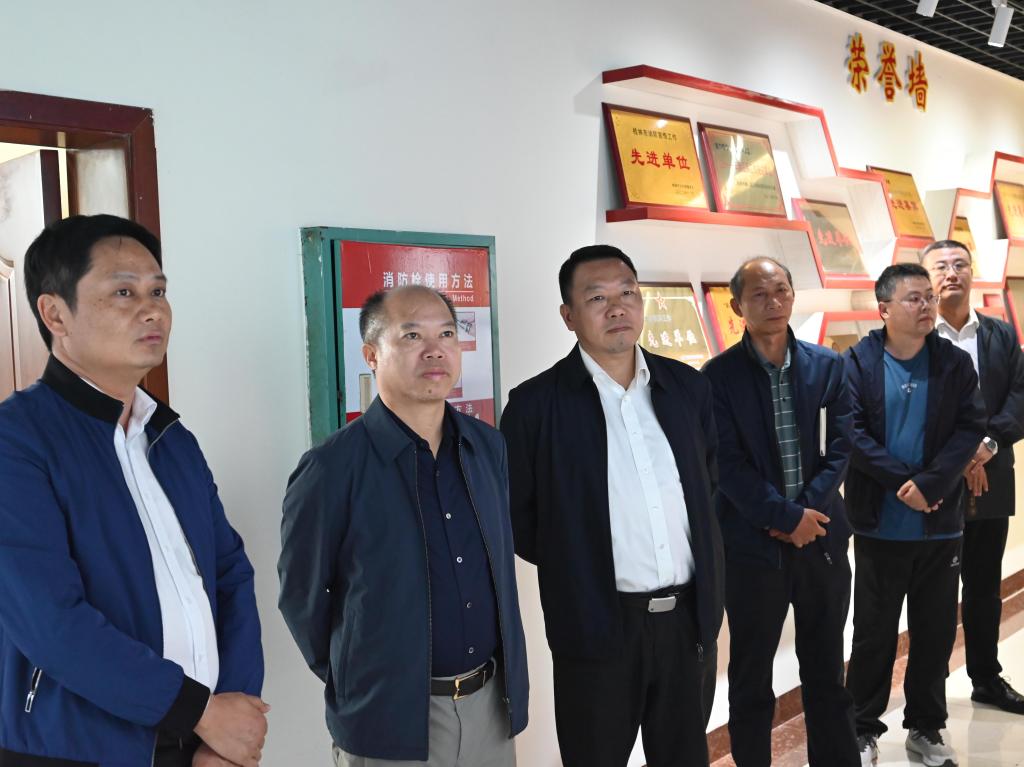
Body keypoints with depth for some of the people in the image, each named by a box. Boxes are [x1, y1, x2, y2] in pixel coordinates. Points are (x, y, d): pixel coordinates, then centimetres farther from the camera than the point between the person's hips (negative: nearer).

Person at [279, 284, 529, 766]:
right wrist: (356, 682, 3)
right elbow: (301, 596, -6)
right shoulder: (332, 468, -15)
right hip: (391, 718, -5)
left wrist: (507, 677, 14)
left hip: (492, 703, 5)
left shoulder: (488, 446, 2)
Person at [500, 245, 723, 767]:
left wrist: (703, 562, 11)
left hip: (689, 616, 4)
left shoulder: (689, 387, 3)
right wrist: (573, 567, -3)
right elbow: (512, 513, -3)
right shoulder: (536, 404, -11)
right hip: (597, 623, -4)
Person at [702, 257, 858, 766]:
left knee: (826, 669, 15)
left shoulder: (827, 365, 4)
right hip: (752, 543, -3)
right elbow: (727, 463, -10)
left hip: (821, 536, 3)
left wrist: (805, 511, -11)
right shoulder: (719, 375, -6)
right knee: (751, 673, 11)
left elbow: (839, 447, 1)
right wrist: (787, 516, -14)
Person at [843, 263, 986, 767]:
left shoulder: (956, 363, 2)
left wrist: (930, 484, -18)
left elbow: (971, 428, -6)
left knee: (936, 631, 12)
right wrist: (903, 482, -17)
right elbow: (851, 432, -11)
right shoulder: (856, 362, -4)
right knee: (874, 633, 8)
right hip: (879, 526, -2)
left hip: (941, 525, 2)